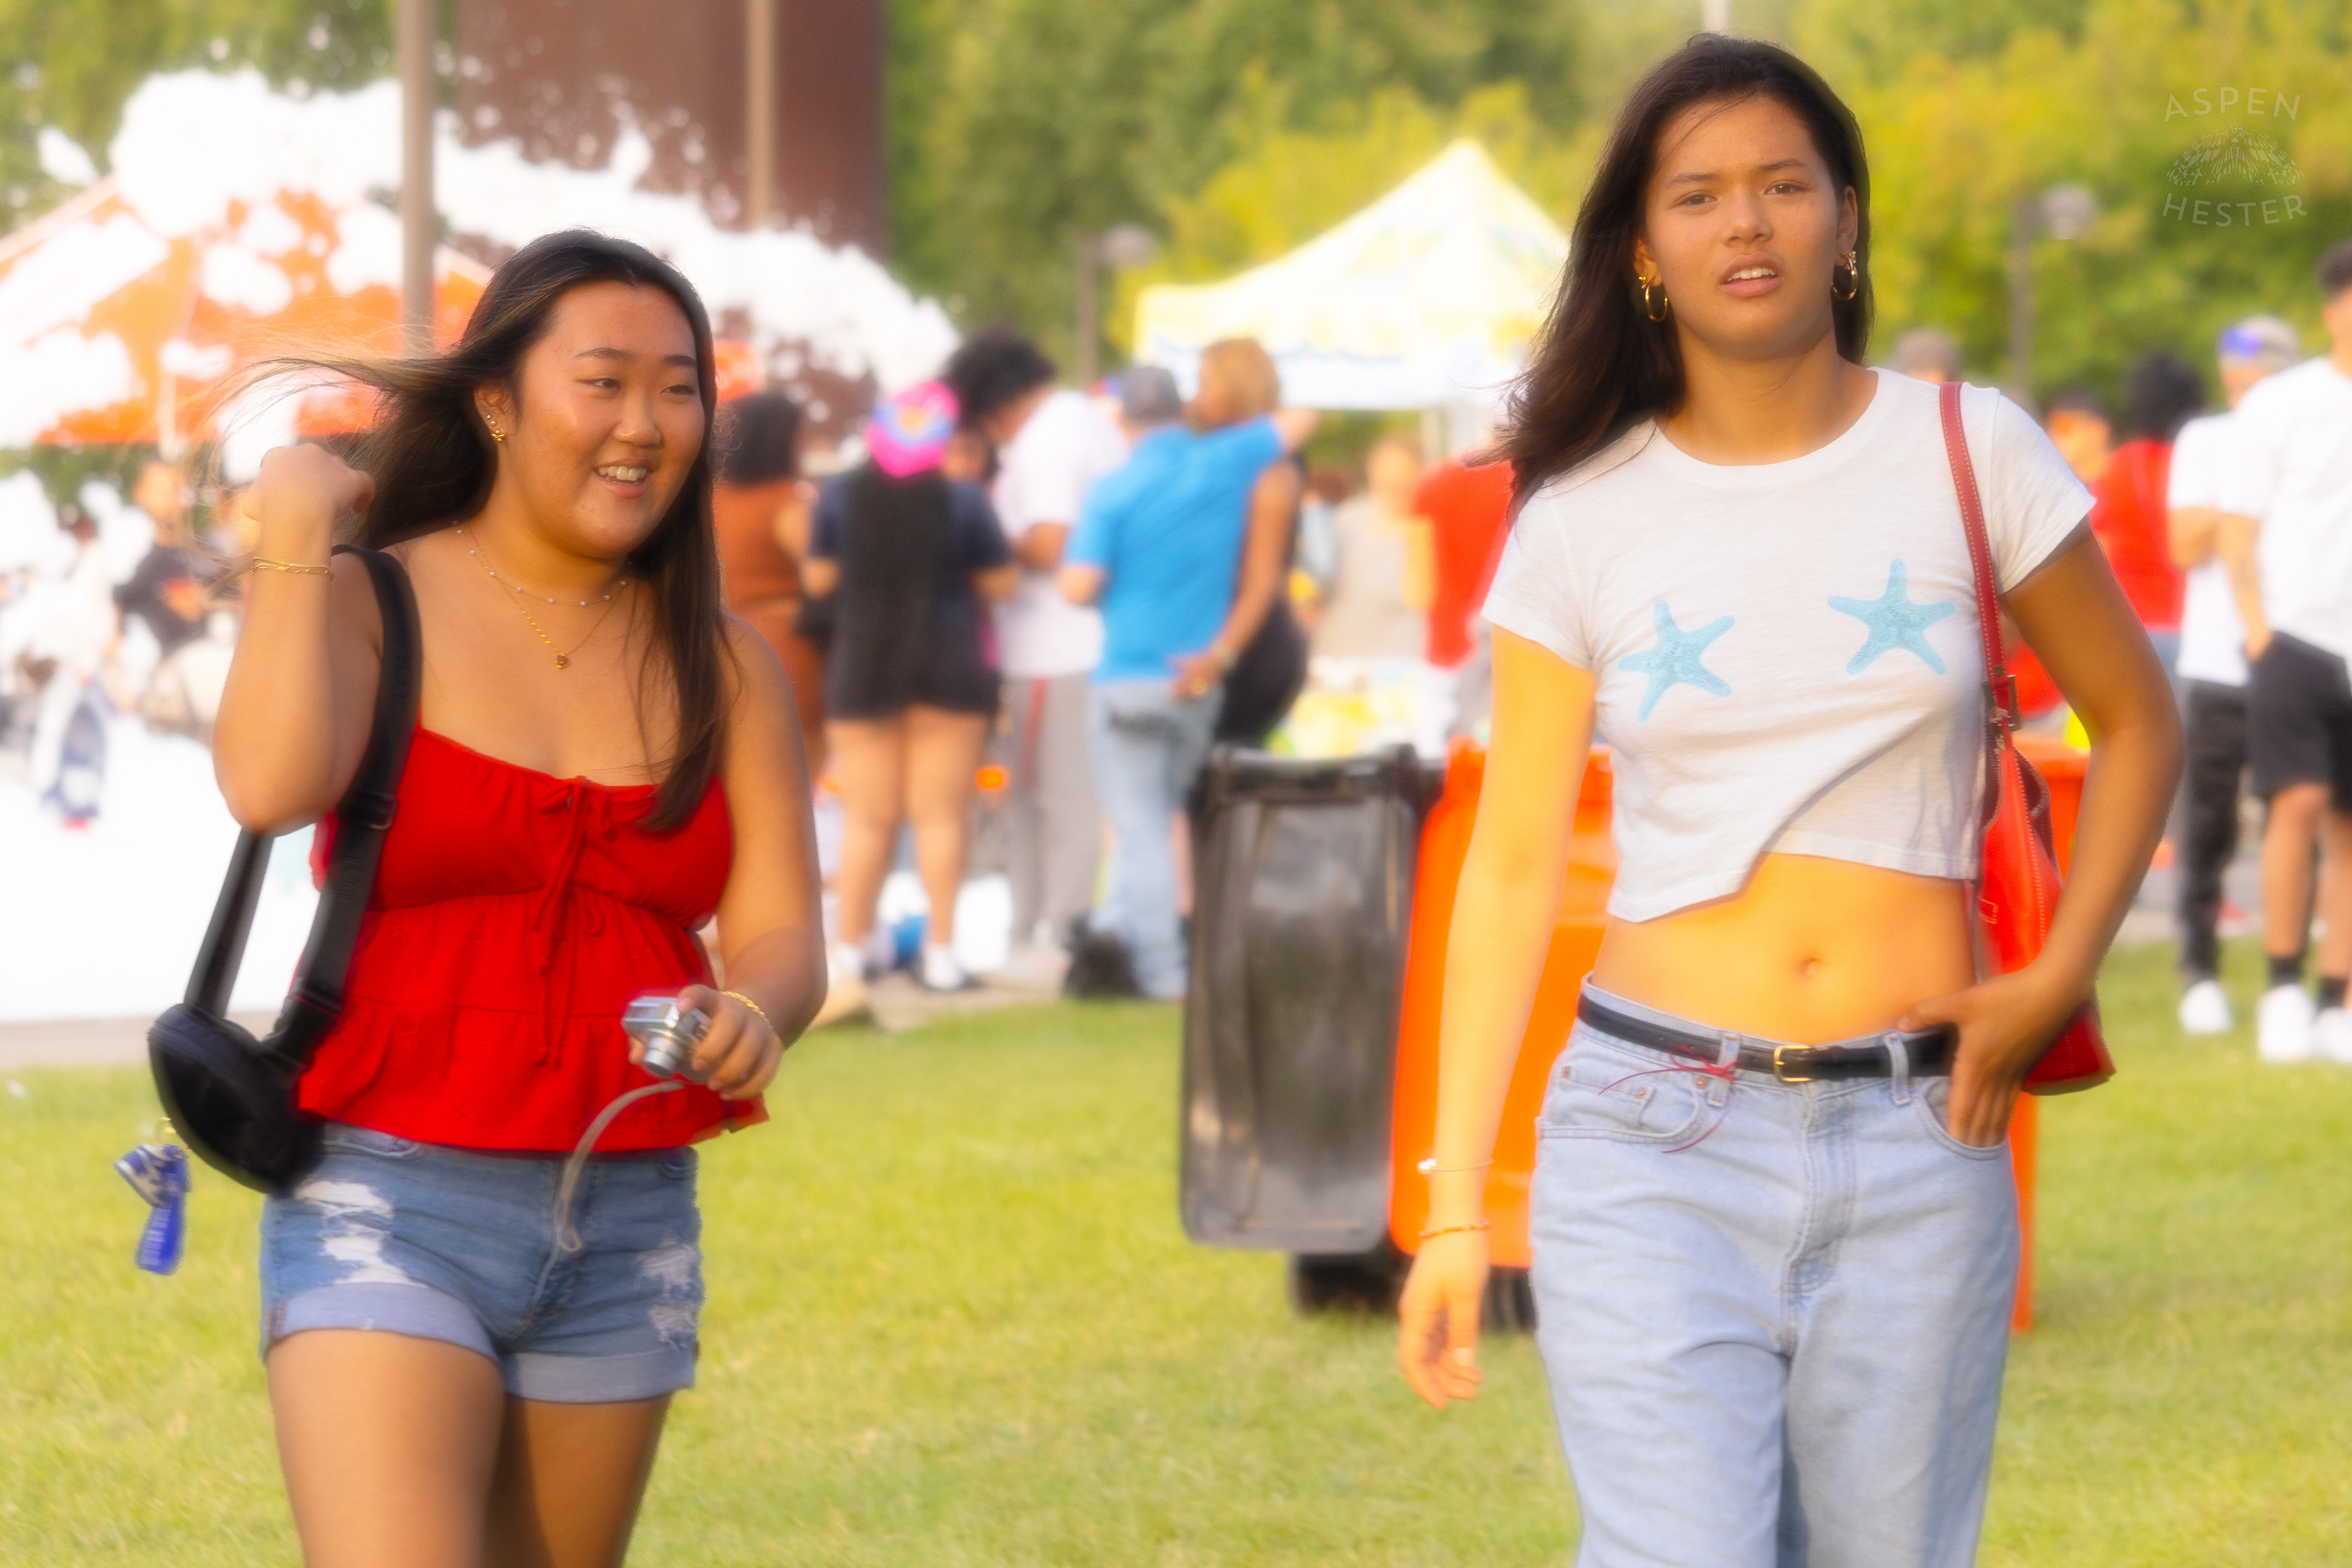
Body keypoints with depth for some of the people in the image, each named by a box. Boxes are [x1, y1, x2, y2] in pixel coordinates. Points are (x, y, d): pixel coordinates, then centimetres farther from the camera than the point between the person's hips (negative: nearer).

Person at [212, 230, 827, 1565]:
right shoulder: (367, 607, -1)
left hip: (629, 1225, 5)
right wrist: (293, 539, -14)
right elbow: (272, 786, -22)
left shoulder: (724, 666, 9)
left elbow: (783, 938, 3)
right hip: (393, 1203, -4)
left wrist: (754, 1017, -20)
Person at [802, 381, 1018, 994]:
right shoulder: (963, 500, -10)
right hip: (948, 669, -2)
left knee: (867, 818, 8)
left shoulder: (839, 496, -5)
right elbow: (1002, 581, -4)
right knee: (941, 815, 2)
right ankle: (940, 953, 0)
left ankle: (851, 949, 11)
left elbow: (818, 579, 1)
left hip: (862, 670, 2)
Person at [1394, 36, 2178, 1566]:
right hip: (1656, 1137, -1)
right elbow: (1512, 865, 5)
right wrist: (1452, 1205, 1)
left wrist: (2056, 983, 1)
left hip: (1918, 1148, 1)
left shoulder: (1966, 453, 4)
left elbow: (2140, 722, 14)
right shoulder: (1584, 519, 3)